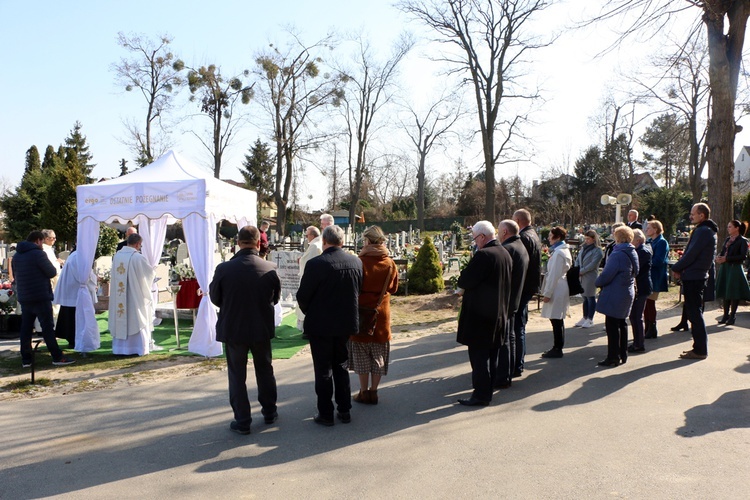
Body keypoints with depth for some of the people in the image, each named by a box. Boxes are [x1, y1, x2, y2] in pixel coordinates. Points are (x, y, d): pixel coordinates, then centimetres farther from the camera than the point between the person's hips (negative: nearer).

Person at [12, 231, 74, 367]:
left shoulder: (16, 256, 12)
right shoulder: (38, 254, -12)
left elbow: (15, 275, 21)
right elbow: (52, 272, -9)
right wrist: (51, 268, 11)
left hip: (24, 298, 7)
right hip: (41, 297, -7)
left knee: (26, 328, 9)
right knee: (48, 327, -4)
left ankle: (26, 359, 11)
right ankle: (57, 357, -1)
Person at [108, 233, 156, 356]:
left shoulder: (117, 256, 1)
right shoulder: (138, 258, -15)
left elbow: (114, 274, 12)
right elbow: (150, 272, -4)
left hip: (118, 296, 5)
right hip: (135, 296, -5)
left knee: (120, 321, 12)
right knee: (136, 321, 4)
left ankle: (119, 347, 19)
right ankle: (139, 348, 9)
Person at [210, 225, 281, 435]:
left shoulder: (224, 269, -17)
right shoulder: (270, 269, -14)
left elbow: (215, 298, -3)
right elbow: (276, 297, 0)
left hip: (233, 329, -2)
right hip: (262, 329, 2)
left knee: (237, 375, 11)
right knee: (265, 370, 20)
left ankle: (242, 421, 16)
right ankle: (269, 411, 33)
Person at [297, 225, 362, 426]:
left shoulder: (315, 264, -19)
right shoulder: (356, 262, -4)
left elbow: (303, 296, -13)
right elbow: (359, 291, 5)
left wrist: (310, 314, 6)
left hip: (321, 325, -5)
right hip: (346, 323, 5)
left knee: (323, 370, 8)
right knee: (341, 367, 19)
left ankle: (325, 413, 17)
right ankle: (344, 410, 25)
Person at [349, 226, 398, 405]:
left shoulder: (360, 261, -16)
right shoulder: (390, 263, -4)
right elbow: (393, 288, 7)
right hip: (382, 313, 3)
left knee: (361, 355, 10)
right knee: (379, 355, 13)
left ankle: (364, 392, 15)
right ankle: (373, 391, 18)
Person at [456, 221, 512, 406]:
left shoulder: (483, 255, -20)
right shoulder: (505, 254, 9)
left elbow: (466, 280, -20)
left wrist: (462, 287, 2)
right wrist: (467, 287, 12)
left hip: (480, 314, -9)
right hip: (499, 314, 9)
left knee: (478, 355, -1)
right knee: (491, 355, 15)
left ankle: (481, 394, 4)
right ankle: (488, 390, 24)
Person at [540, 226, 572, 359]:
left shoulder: (558, 252, -17)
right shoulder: (564, 250, 14)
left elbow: (554, 274, -19)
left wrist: (547, 293, -15)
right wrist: (548, 291, 21)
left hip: (556, 290, -10)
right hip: (560, 289, 10)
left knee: (556, 320, -4)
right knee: (558, 320, 15)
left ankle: (557, 349, 3)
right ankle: (558, 347, 22)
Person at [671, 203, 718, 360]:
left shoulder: (702, 231, -16)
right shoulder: (707, 231, 16)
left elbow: (691, 254, -20)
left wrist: (676, 268, -7)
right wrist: (681, 268, 5)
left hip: (693, 277, -10)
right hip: (698, 275, 10)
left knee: (694, 313, -4)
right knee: (695, 313, 15)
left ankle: (700, 350, 1)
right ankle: (700, 347, 23)